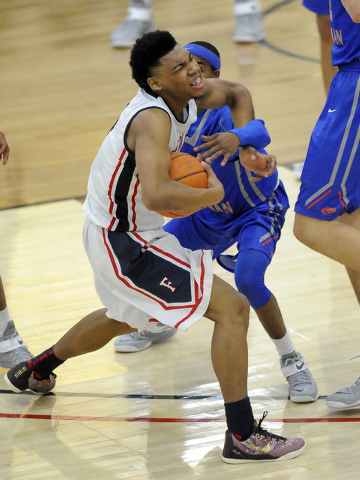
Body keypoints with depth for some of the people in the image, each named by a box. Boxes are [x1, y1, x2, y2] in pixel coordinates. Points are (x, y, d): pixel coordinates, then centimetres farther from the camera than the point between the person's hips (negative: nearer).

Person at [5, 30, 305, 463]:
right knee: (232, 308, -15)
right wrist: (213, 193, -30)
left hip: (125, 231, 10)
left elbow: (237, 94, 17)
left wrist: (246, 149, 0)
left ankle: (34, 372, 56)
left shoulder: (188, 95, -4)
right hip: (122, 242, -10)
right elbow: (156, 195, -47)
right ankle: (242, 437, -14)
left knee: (126, 319, 38)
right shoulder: (153, 119, -31)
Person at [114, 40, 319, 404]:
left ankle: (292, 363, -11)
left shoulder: (225, 111, -32)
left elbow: (258, 132, -56)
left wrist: (234, 138, -79)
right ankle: (161, 324, 38)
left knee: (247, 280, -31)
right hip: (210, 211, 7)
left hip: (258, 209, -7)